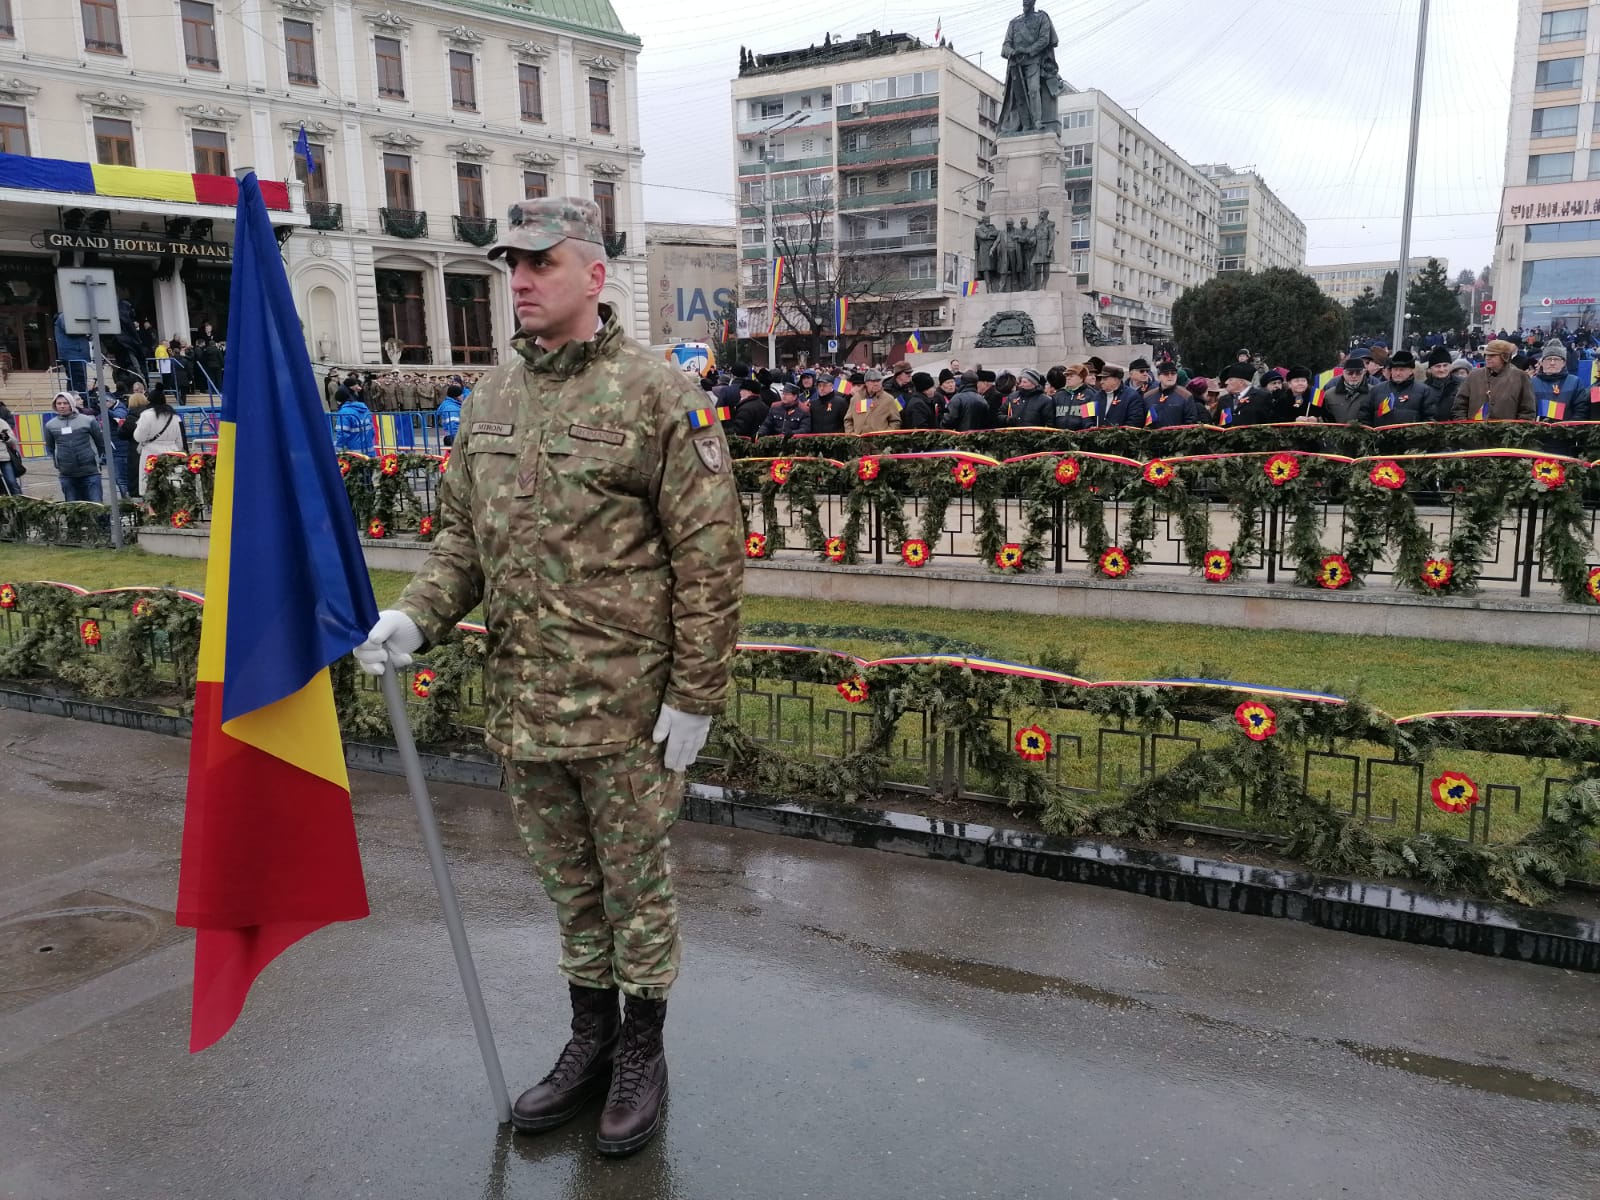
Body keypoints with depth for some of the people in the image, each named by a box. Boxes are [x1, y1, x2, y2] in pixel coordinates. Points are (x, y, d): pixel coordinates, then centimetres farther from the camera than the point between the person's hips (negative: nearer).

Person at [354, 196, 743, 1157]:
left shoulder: (656, 394, -11)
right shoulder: (491, 400, 8)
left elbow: (710, 553, -12)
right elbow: (464, 534, 14)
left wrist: (695, 693, -14)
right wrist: (416, 618, -5)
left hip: (625, 706, -6)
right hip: (522, 699, 6)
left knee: (636, 882, 11)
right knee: (569, 883, 20)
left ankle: (643, 1053, 32)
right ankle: (590, 1040, 40)